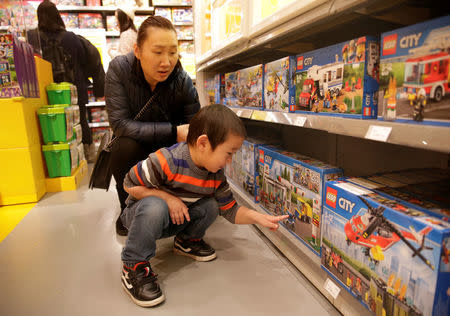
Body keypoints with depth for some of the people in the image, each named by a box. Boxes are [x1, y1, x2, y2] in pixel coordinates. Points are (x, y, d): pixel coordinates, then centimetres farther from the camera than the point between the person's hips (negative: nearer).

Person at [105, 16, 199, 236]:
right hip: (134, 151, -1)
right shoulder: (119, 68, -20)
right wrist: (174, 132, -34)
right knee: (126, 147, -34)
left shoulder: (183, 81, -18)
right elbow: (120, 124, -27)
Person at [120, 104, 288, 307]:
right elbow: (129, 184, -22)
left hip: (174, 222, 5)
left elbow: (230, 210, -4)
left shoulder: (216, 176, -11)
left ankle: (187, 241, 13)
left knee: (211, 205, -16)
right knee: (155, 207, -39)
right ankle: (134, 266, -17)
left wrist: (256, 217, -20)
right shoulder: (166, 161, -32)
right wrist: (166, 197, -29)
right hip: (140, 214, -5)